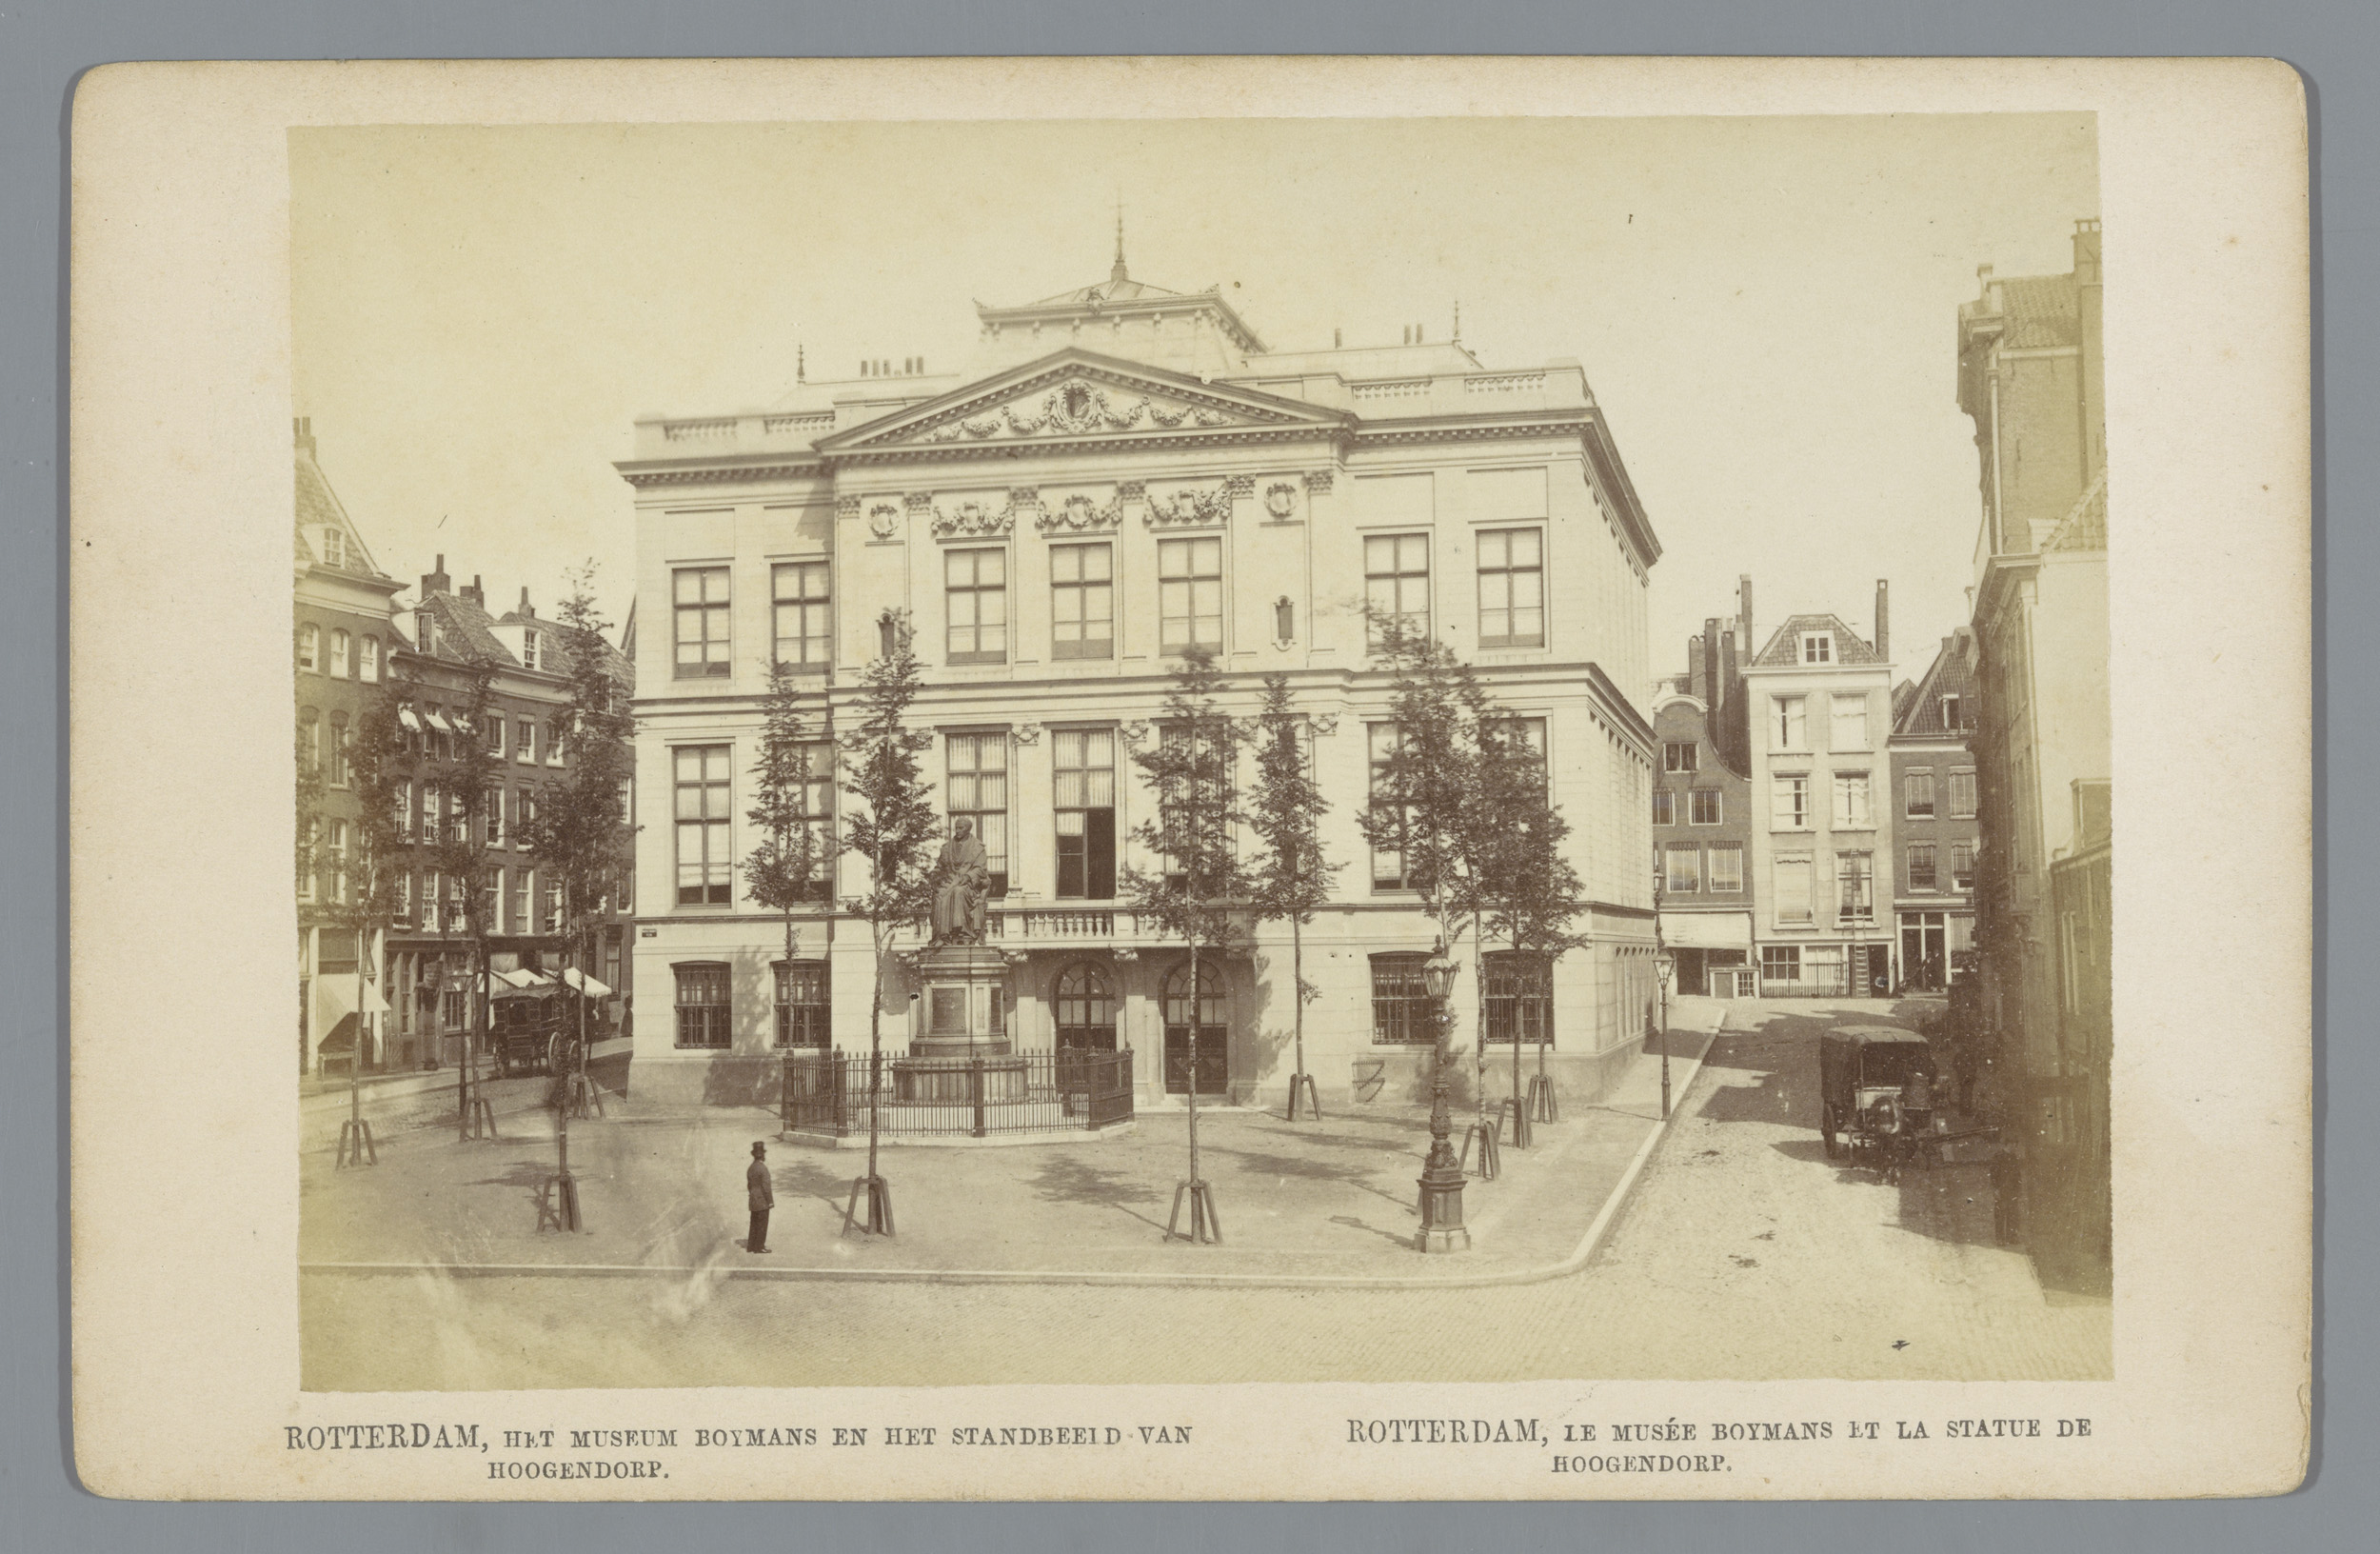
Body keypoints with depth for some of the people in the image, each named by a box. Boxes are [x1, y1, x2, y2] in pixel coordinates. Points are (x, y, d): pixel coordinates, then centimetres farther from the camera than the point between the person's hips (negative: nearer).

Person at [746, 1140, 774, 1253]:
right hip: (762, 1202, -8)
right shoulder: (762, 1168, -18)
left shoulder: (750, 1168, 8)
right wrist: (770, 1201, -13)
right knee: (762, 1224, -1)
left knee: (754, 1223, 14)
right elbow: (766, 1186, -19)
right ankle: (759, 1246, 2)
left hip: (753, 1201, 8)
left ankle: (751, 1245, 18)